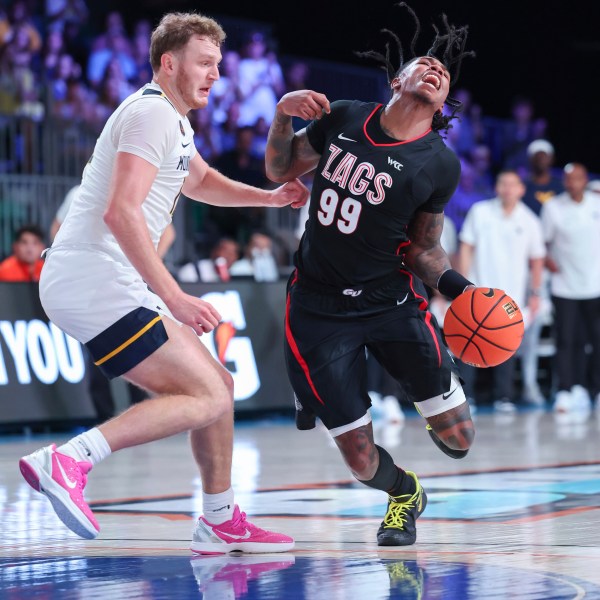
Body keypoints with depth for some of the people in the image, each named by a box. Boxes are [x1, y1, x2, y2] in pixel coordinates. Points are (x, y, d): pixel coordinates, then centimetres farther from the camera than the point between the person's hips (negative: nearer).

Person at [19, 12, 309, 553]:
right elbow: (121, 211, -23)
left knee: (218, 385, 15)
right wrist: (172, 297, -25)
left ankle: (221, 522, 24)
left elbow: (199, 180, 44)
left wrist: (269, 197, 29)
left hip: (102, 286, 10)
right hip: (96, 283, -10)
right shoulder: (152, 114, -11)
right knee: (206, 397, -15)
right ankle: (69, 459, -23)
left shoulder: (174, 122, 22)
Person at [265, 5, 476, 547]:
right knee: (362, 461, -3)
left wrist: (455, 285, -21)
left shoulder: (439, 165, -9)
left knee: (457, 439, -2)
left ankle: (426, 396, 35)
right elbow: (281, 171, 9)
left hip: (392, 302, 0)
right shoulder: (343, 118, -4)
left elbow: (423, 247, -2)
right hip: (319, 309, 0)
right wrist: (283, 115, -9)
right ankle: (404, 494, 33)